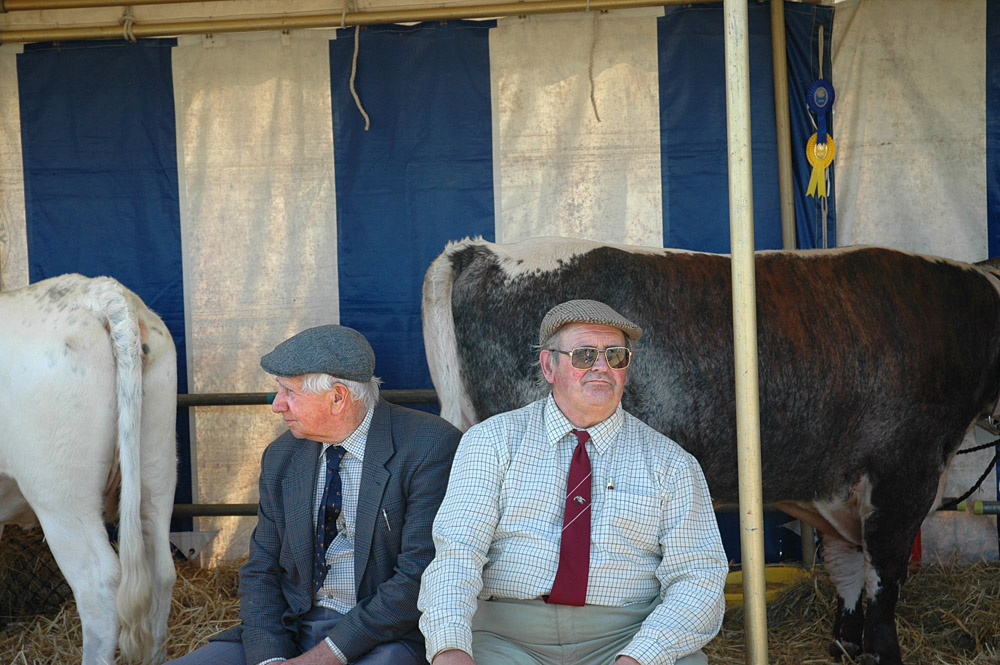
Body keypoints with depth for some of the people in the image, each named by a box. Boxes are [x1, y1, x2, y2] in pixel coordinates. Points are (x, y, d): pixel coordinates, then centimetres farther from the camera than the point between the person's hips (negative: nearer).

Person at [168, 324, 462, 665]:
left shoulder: (432, 447, -12)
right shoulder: (281, 457, 8)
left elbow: (421, 577, -17)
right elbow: (260, 572, 9)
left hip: (385, 637, -5)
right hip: (292, 630, 6)